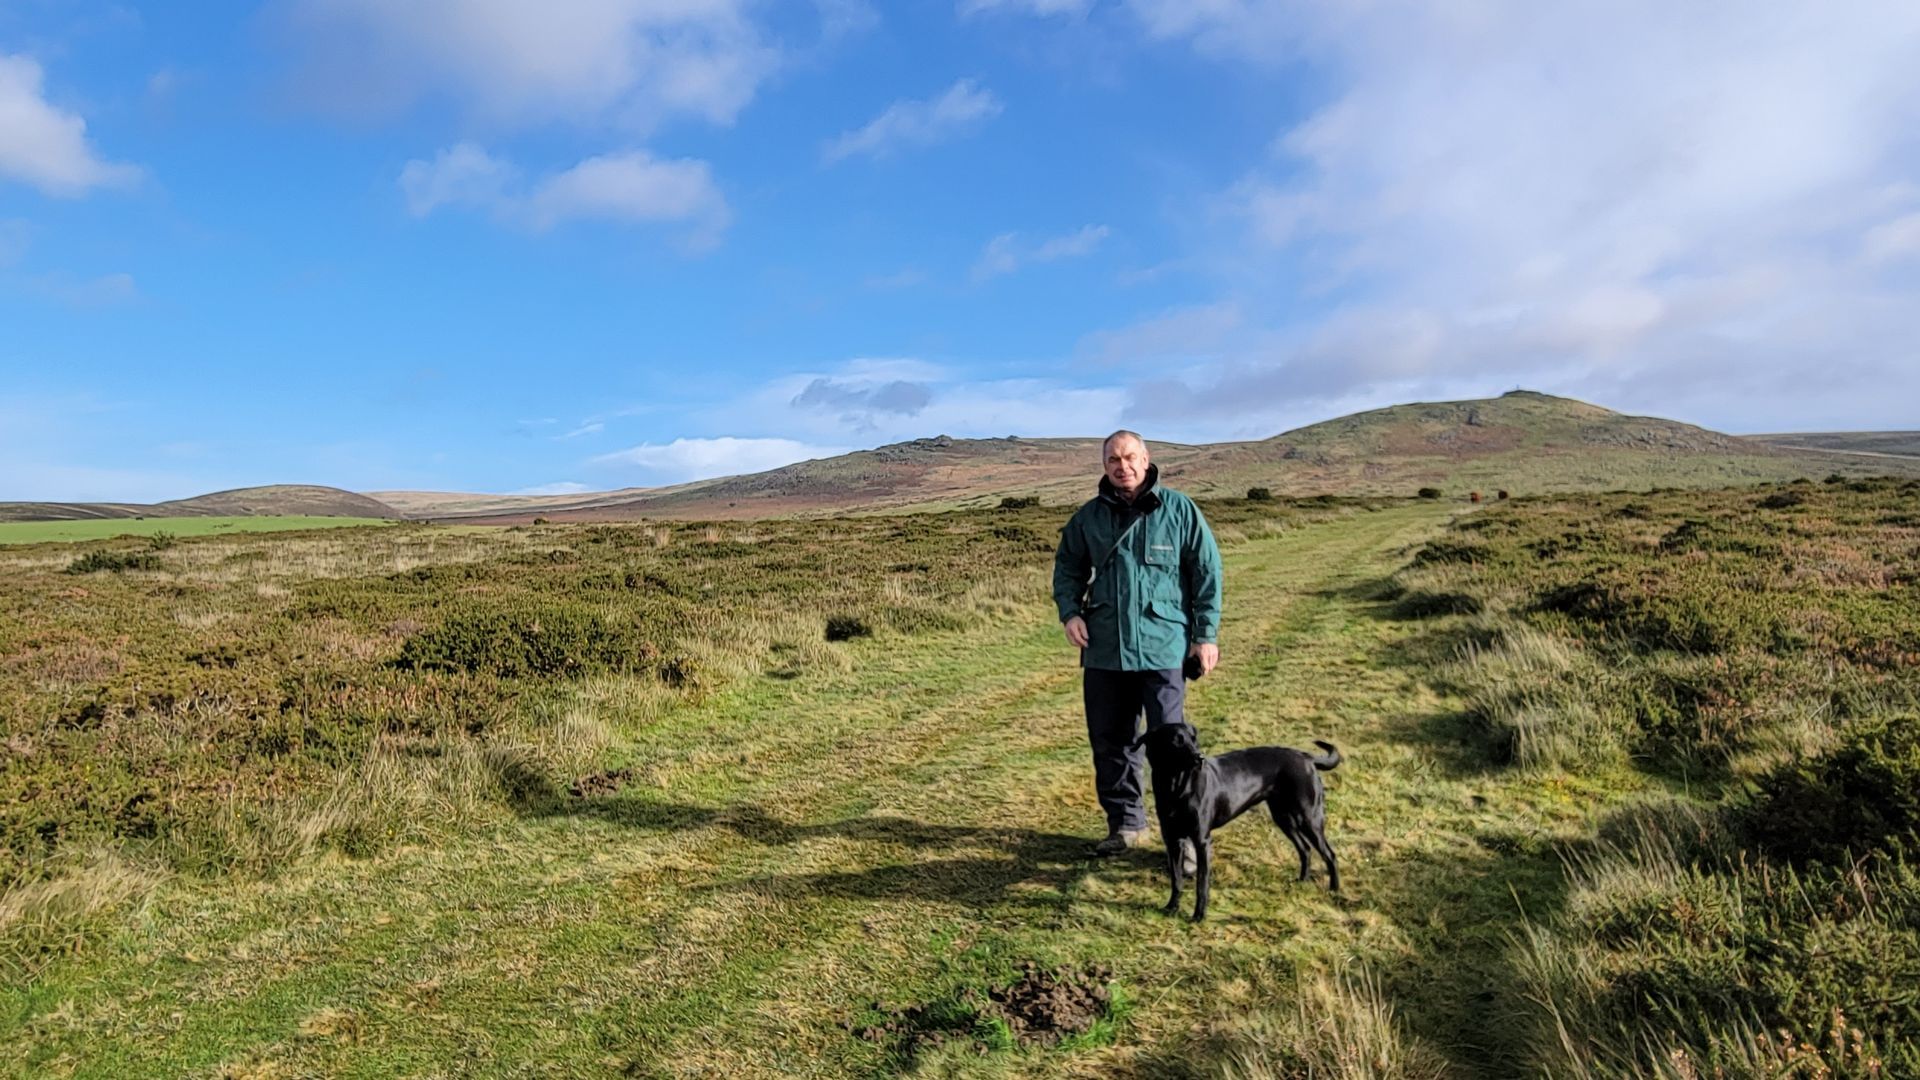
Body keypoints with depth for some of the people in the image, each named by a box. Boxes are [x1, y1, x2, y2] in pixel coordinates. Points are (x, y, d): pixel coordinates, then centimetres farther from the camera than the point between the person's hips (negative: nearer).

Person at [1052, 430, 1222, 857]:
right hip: (1104, 648, 4)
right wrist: (1070, 612, 1)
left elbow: (1207, 570, 0)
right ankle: (1126, 823, 27)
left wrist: (1206, 633, -3)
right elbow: (1067, 567, 18)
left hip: (1162, 646, -4)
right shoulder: (1088, 516, 7)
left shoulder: (1179, 509, -1)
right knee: (1109, 740, 11)